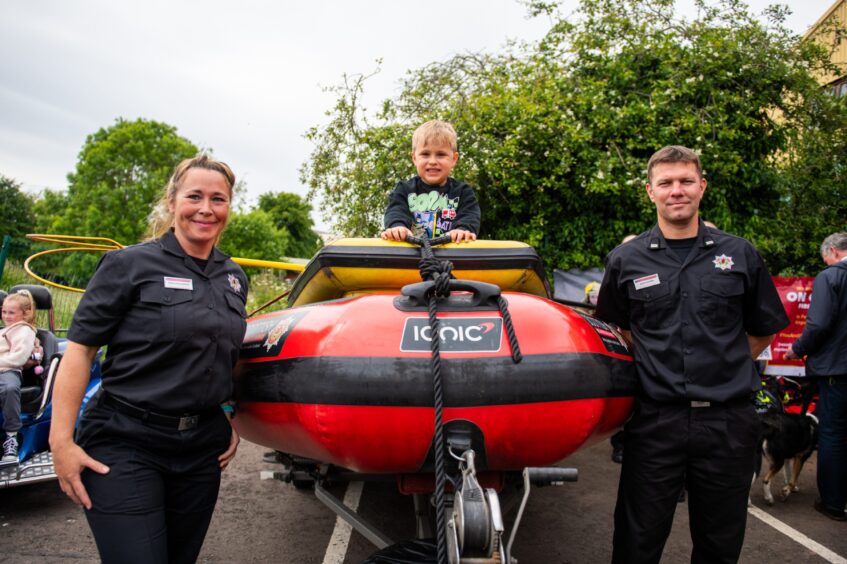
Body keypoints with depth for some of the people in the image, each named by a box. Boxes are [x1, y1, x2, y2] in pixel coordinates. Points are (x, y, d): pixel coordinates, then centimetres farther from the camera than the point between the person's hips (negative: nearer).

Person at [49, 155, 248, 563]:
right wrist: (61, 441, -13)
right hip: (125, 443, -5)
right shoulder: (130, 264, -8)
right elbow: (79, 348, -9)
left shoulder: (235, 278, 8)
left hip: (203, 448, 5)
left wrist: (231, 421, 12)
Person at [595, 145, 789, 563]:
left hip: (728, 420, 1)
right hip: (655, 418, -1)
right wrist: (655, 361, 4)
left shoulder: (740, 255, 5)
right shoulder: (625, 260, 3)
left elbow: (764, 331, 14)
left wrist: (723, 364, 5)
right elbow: (613, 328, 15)